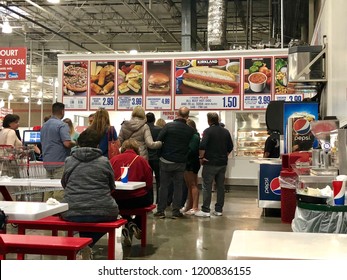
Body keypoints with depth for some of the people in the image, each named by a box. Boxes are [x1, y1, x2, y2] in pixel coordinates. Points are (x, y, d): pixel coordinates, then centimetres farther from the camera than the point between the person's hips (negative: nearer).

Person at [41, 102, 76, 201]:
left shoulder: (44, 125, 14)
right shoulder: (62, 125, -12)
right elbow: (67, 143, -22)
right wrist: (75, 143, -1)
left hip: (47, 162, 8)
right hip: (60, 162, -8)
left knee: (48, 189, 11)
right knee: (59, 191, -5)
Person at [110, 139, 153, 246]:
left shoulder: (113, 159, 2)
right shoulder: (142, 160, 0)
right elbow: (149, 184, 1)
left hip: (118, 201, 2)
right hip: (138, 201, -2)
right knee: (149, 198, 29)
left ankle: (129, 224, 19)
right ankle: (137, 226, 23)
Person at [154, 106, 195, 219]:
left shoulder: (169, 126, -8)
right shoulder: (190, 130, -4)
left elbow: (159, 140, -9)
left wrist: (163, 152, 7)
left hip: (166, 160, -1)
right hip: (181, 163, 1)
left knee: (164, 186, 7)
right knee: (178, 187, 9)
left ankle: (161, 211, 8)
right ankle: (176, 211, 9)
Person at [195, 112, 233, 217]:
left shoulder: (208, 131, -10)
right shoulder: (225, 132, 9)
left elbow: (202, 146, -20)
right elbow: (230, 147, 12)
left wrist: (201, 157, -9)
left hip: (210, 163, -6)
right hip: (223, 163, 6)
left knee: (207, 186, -1)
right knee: (220, 186, 11)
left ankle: (205, 210, -1)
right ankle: (219, 209, 14)